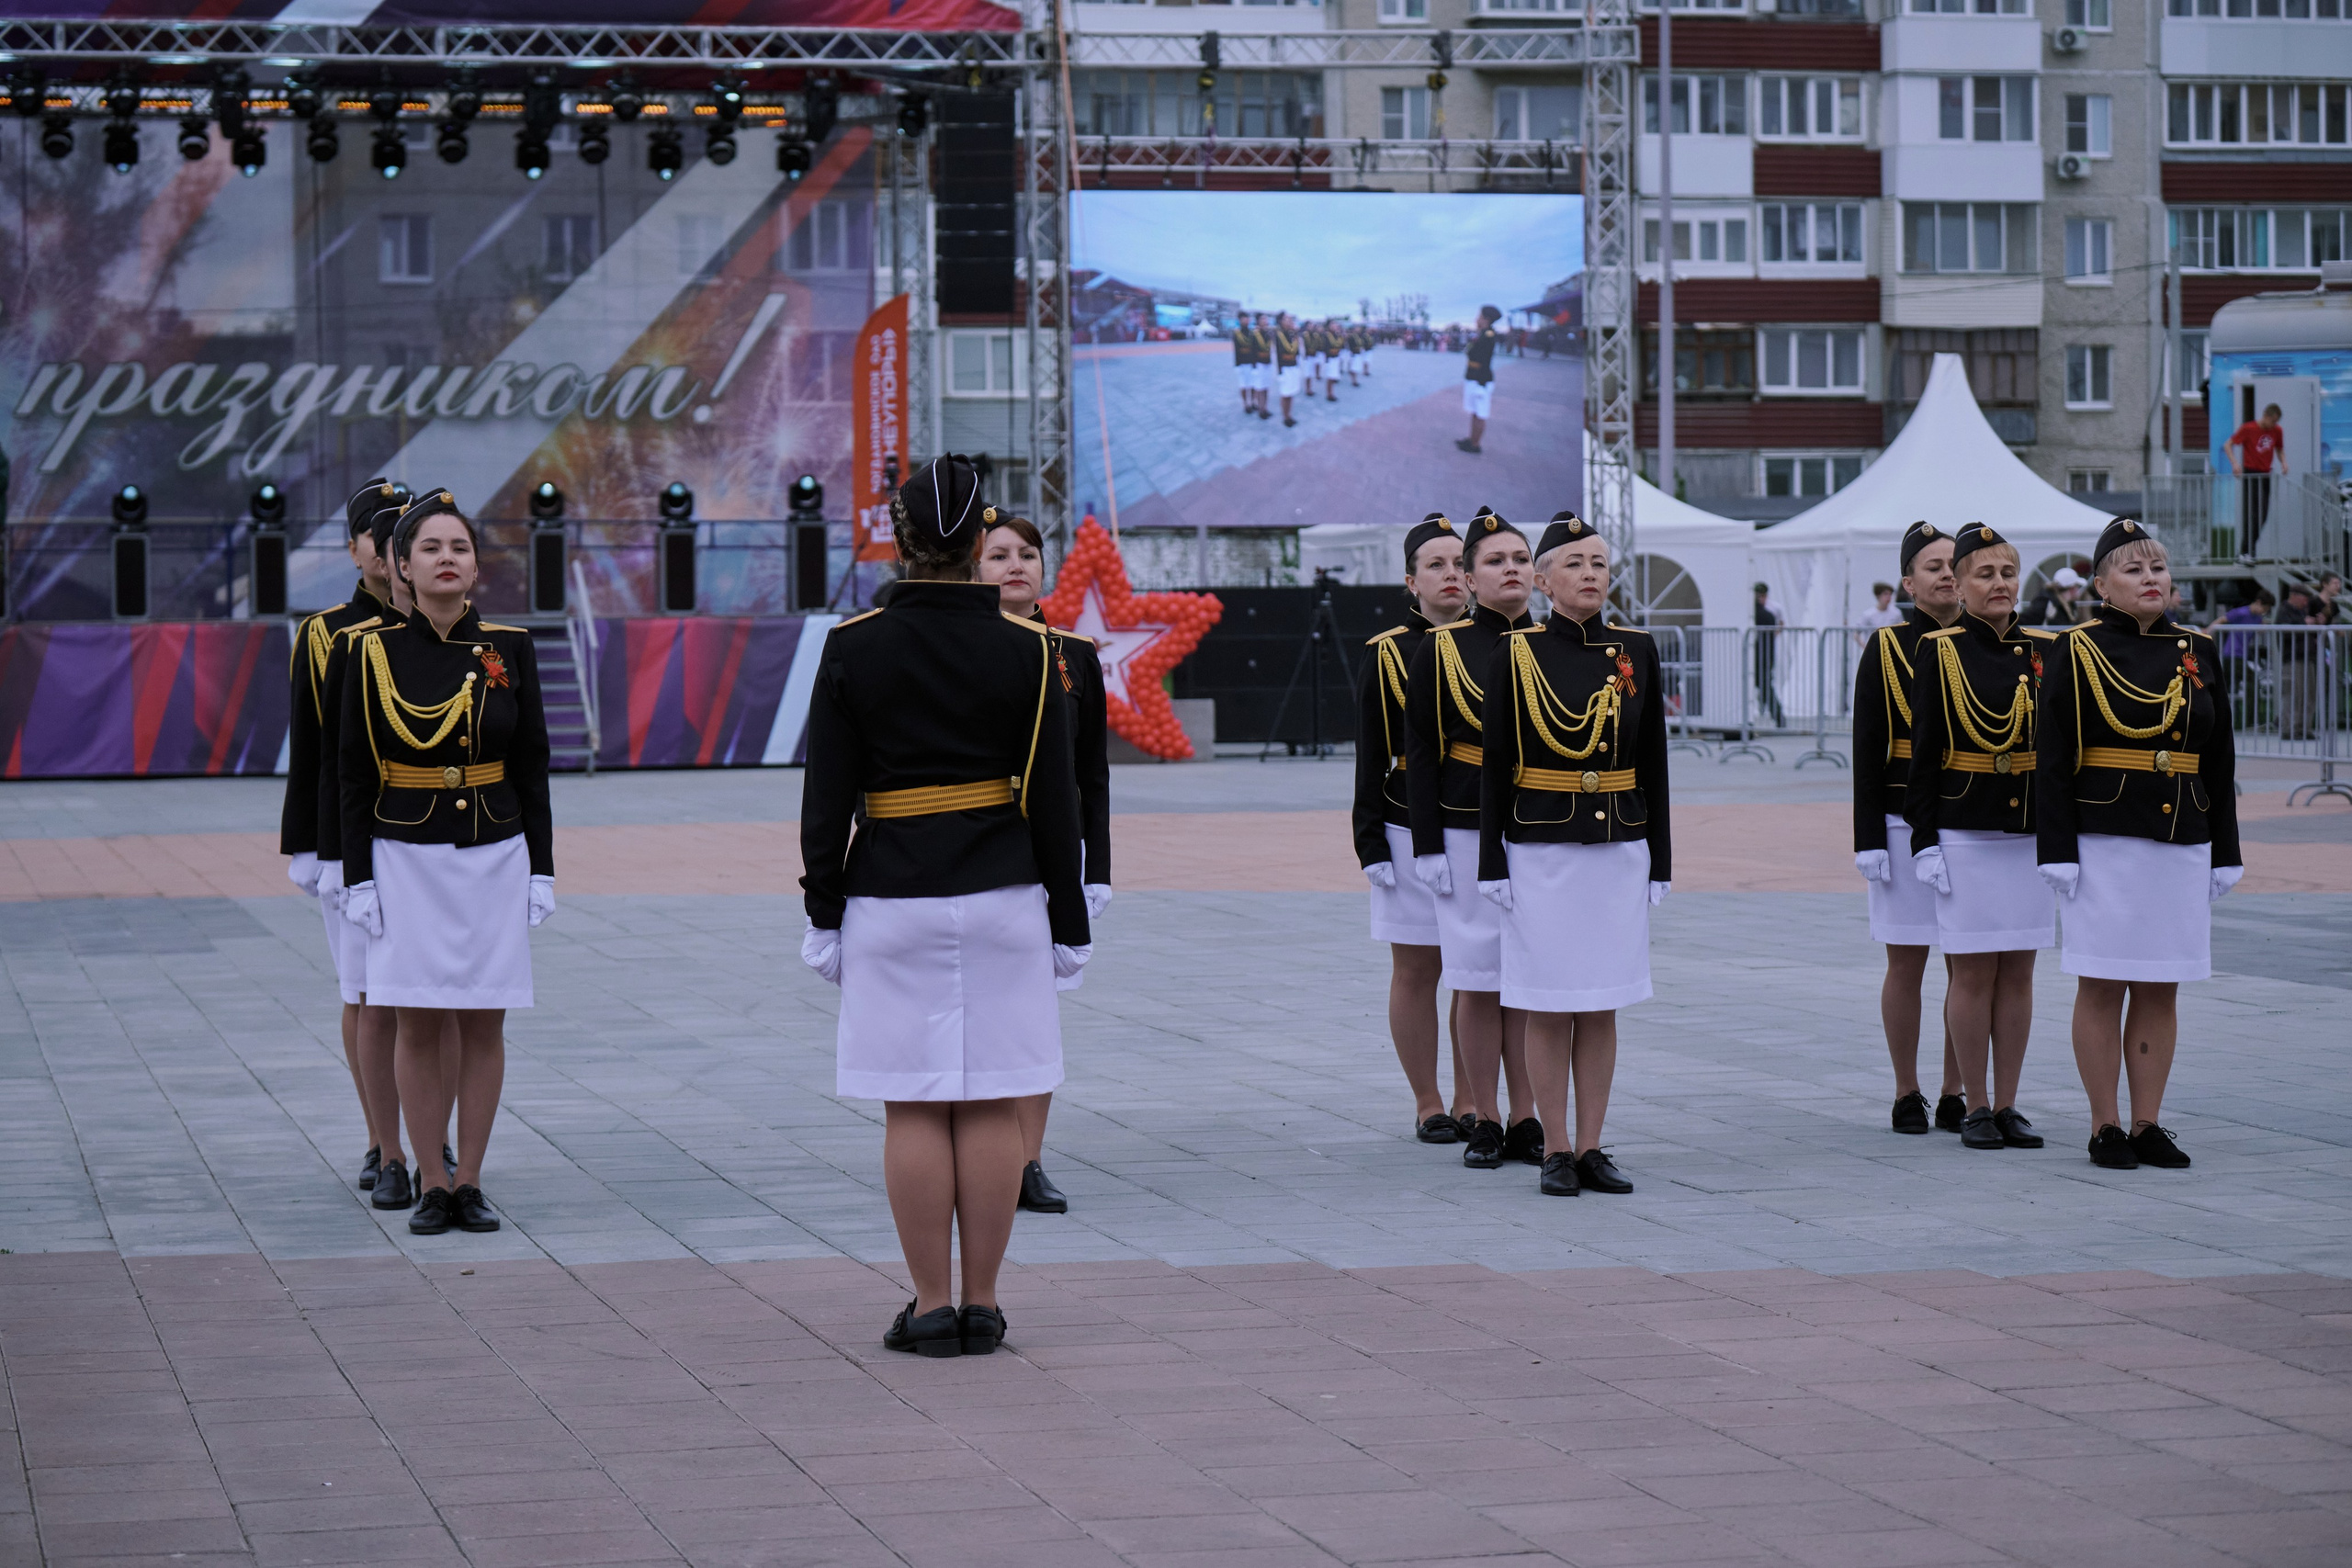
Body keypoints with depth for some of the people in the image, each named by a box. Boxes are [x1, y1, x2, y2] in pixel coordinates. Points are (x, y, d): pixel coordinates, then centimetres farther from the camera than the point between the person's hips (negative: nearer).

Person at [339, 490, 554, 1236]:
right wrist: (359, 878, -4)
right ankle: (431, 1187, 9)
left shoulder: (509, 649, 1)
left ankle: (470, 1182, 12)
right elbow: (355, 775, 0)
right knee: (418, 1025, 1)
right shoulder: (374, 652, -3)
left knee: (483, 1026, 4)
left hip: (494, 859, 1)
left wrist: (541, 869, 1)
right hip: (408, 861, -1)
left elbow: (532, 767, 5)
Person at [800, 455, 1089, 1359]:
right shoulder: (1025, 649, -3)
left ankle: (931, 1308, 5)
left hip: (891, 902, -1)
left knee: (914, 1107, 3)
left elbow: (827, 800, -1)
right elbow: (1055, 800, 0)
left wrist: (825, 914, 7)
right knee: (992, 1105, 5)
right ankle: (981, 1305, 8)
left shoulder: (852, 649, -4)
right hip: (1003, 899, 1)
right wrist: (1069, 922, 7)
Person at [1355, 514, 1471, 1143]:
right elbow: (1371, 758, 0)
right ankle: (1428, 1106, 13)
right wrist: (1371, 846, -5)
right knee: (1416, 972, 3)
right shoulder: (1388, 654, 0)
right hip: (1413, 834, -2)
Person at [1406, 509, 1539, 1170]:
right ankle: (1483, 1122, 9)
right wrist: (1428, 848, -7)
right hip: (1468, 832, -2)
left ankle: (1525, 1121, 13)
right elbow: (1421, 755, -2)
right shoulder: (1439, 650, -1)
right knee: (1479, 979, 1)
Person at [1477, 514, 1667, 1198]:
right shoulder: (1515, 653, -3)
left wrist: (1659, 859, 6)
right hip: (1541, 851, -3)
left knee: (1602, 1005, 6)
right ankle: (1557, 1152, 8)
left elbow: (1653, 761, 8)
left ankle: (1592, 1148, 13)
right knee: (1548, 1006, 1)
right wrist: (1493, 865, -5)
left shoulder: (1637, 650, 5)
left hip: (1618, 849, 3)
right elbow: (1496, 764, -2)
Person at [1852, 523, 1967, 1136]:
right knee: (1906, 965, 2)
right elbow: (1867, 751, -2)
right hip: (1907, 826, -3)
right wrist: (1869, 841, -8)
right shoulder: (1887, 648, -1)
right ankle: (1907, 1096, 11)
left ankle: (1955, 1096, 12)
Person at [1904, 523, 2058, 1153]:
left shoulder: (2044, 650, 8)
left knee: (2017, 971, 6)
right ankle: (1976, 1108, 8)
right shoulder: (1940, 651, -2)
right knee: (1973, 972, 0)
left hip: (2033, 834, 4)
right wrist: (1924, 840, -8)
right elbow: (1924, 752, -3)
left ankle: (2007, 1106, 13)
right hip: (1965, 834, -4)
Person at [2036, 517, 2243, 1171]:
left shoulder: (2198, 653, 10)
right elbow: (2052, 762, -5)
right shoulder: (2077, 652, -3)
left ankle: (2148, 1124, 13)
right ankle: (2105, 1128, 7)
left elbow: (2220, 763, 14)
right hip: (2104, 842, -4)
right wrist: (2058, 852, -11)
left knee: (2161, 990, 6)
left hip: (2182, 842, 4)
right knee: (2102, 988, 0)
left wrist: (2224, 853, 11)